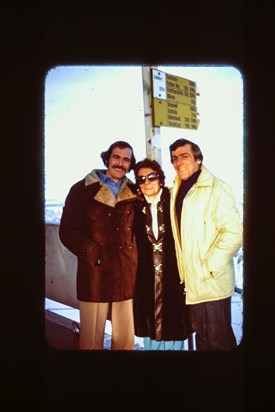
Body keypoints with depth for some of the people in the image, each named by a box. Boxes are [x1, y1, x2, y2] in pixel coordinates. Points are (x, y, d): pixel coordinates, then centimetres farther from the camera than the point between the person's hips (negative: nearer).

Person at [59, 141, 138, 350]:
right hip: (95, 275, -3)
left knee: (126, 340, 9)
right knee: (92, 341, 5)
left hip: (126, 277, 3)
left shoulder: (134, 193, 12)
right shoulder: (83, 190, 1)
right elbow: (67, 231, -4)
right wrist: (92, 253, -13)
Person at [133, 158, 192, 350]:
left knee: (173, 331, 5)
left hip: (173, 277, -2)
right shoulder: (137, 207, 4)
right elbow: (136, 245, 8)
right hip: (147, 281, 2)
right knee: (150, 331, 10)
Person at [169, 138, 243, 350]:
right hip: (192, 283, 7)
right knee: (202, 339, 19)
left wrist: (209, 267, -18)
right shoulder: (177, 191, 12)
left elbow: (234, 232, -20)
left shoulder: (216, 188, -12)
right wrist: (184, 273, 10)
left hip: (212, 283, -7)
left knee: (218, 342, 3)